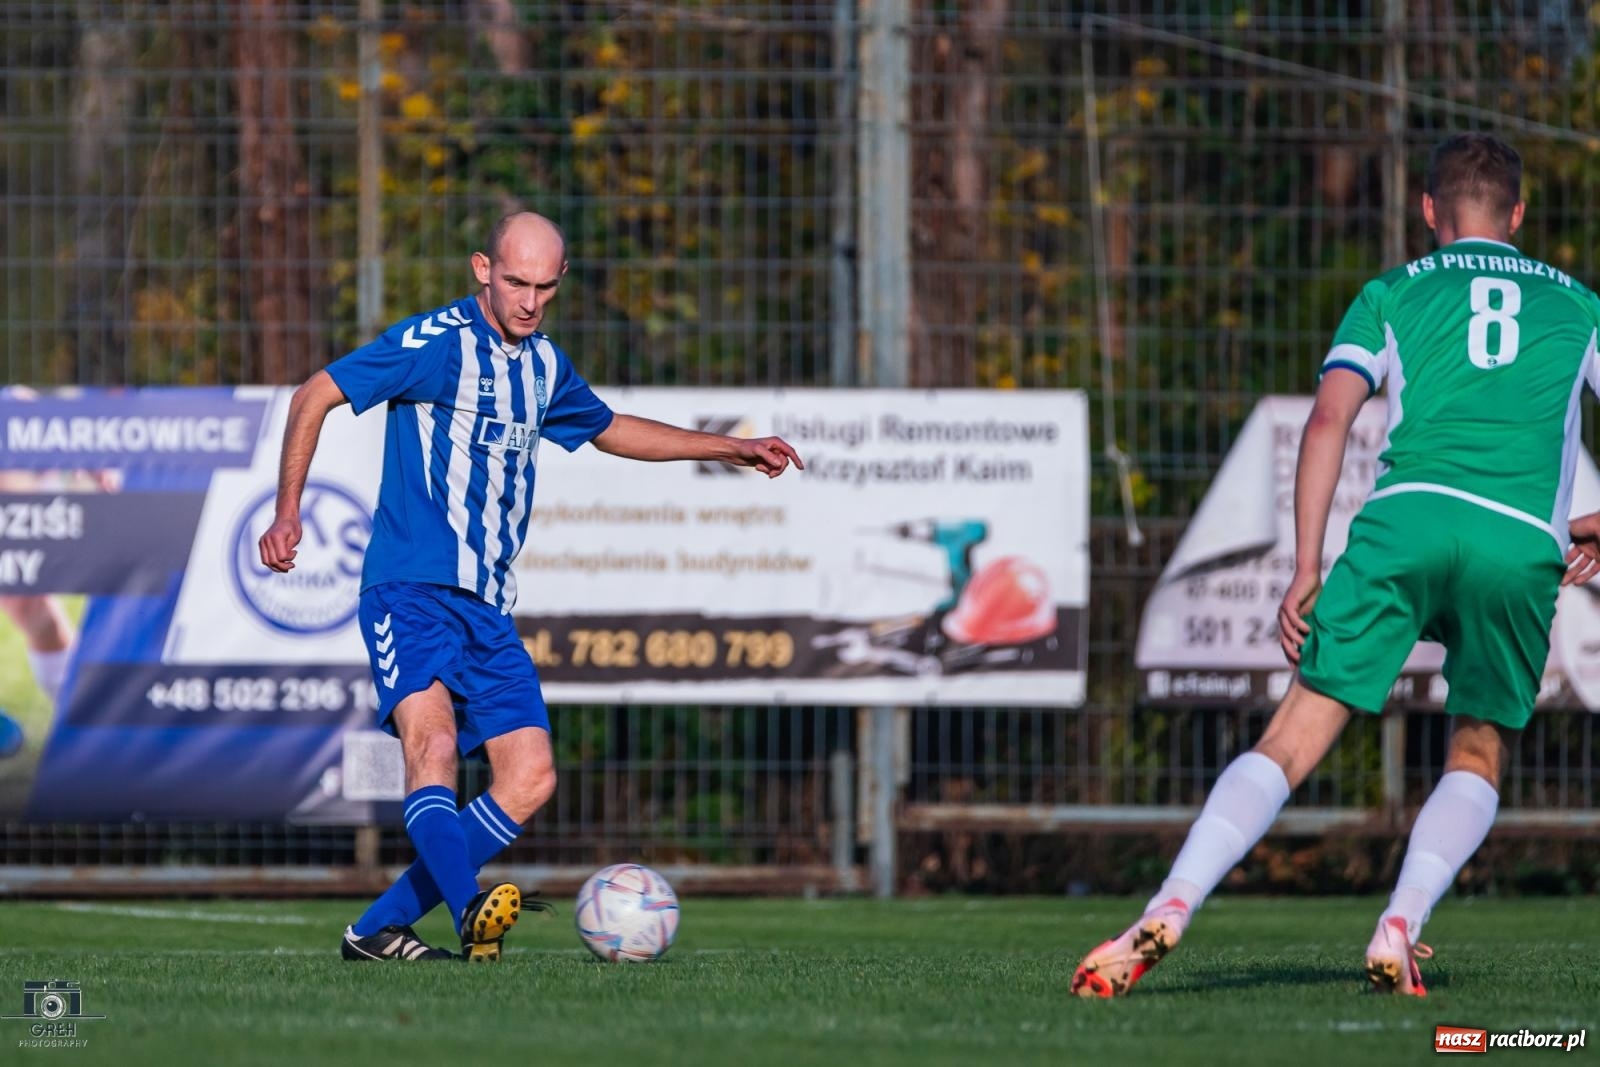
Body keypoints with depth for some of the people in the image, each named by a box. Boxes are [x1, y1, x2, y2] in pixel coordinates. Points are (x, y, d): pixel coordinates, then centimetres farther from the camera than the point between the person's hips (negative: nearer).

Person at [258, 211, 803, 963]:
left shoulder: (543, 365, 16)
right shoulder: (437, 342, -7)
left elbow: (607, 429, 35)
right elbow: (316, 396, -7)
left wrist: (729, 449, 36)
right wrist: (287, 512, -16)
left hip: (487, 605, 7)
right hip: (410, 590, -7)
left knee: (530, 780, -5)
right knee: (433, 737, -29)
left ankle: (379, 929, -1)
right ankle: (470, 913, -45)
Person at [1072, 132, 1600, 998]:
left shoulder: (1392, 294, 21)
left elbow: (1329, 417, 7)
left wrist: (1307, 567, 4)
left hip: (1408, 514, -1)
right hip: (1524, 542, 1)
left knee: (1294, 737, -1)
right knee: (1477, 758, 17)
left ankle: (1168, 910, -16)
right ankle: (1399, 928, -6)